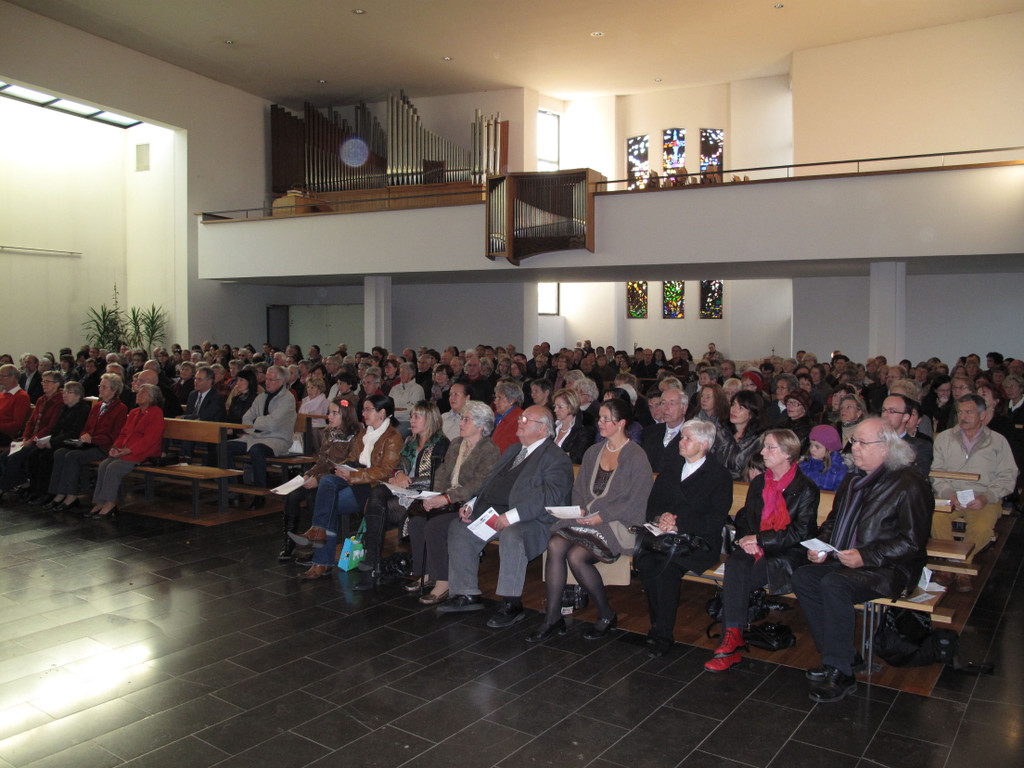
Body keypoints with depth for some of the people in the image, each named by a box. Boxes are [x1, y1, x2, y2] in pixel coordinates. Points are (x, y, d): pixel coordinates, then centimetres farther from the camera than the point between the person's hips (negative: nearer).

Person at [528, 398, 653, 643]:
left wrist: (603, 516, -16)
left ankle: (606, 616, -4)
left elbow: (637, 501, -10)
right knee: (555, 544, -23)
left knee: (576, 555, -28)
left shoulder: (636, 457, -5)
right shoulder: (593, 452, 16)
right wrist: (581, 509, -1)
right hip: (588, 518, 6)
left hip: (620, 523, -6)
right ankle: (552, 619, -15)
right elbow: (579, 488, 20)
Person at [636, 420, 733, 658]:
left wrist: (679, 524, -17)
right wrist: (659, 518, -6)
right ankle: (659, 625, -14)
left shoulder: (720, 476, 4)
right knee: (644, 559, -27)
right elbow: (651, 505, 17)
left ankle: (663, 634, -23)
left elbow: (716, 520, -8)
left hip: (699, 542, -5)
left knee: (669, 563, -33)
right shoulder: (670, 470, 22)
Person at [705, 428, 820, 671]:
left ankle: (731, 642, -23)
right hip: (755, 549, 5)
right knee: (734, 566, -31)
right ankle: (732, 641, -36)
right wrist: (746, 539, -1)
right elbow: (743, 517, 22)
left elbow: (801, 533, -8)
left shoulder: (806, 488, -1)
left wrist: (760, 539, -13)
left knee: (736, 578, -30)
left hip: (788, 554, -5)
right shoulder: (758, 483, 19)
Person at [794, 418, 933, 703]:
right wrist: (821, 546, 3)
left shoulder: (909, 485, -11)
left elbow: (913, 542, -15)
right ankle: (844, 655, -7)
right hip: (844, 563, 8)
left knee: (833, 585, -32)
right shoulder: (853, 480, 15)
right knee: (802, 577, -16)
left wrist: (865, 557, -22)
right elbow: (833, 522, 24)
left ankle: (840, 672, -20)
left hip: (889, 570, -8)